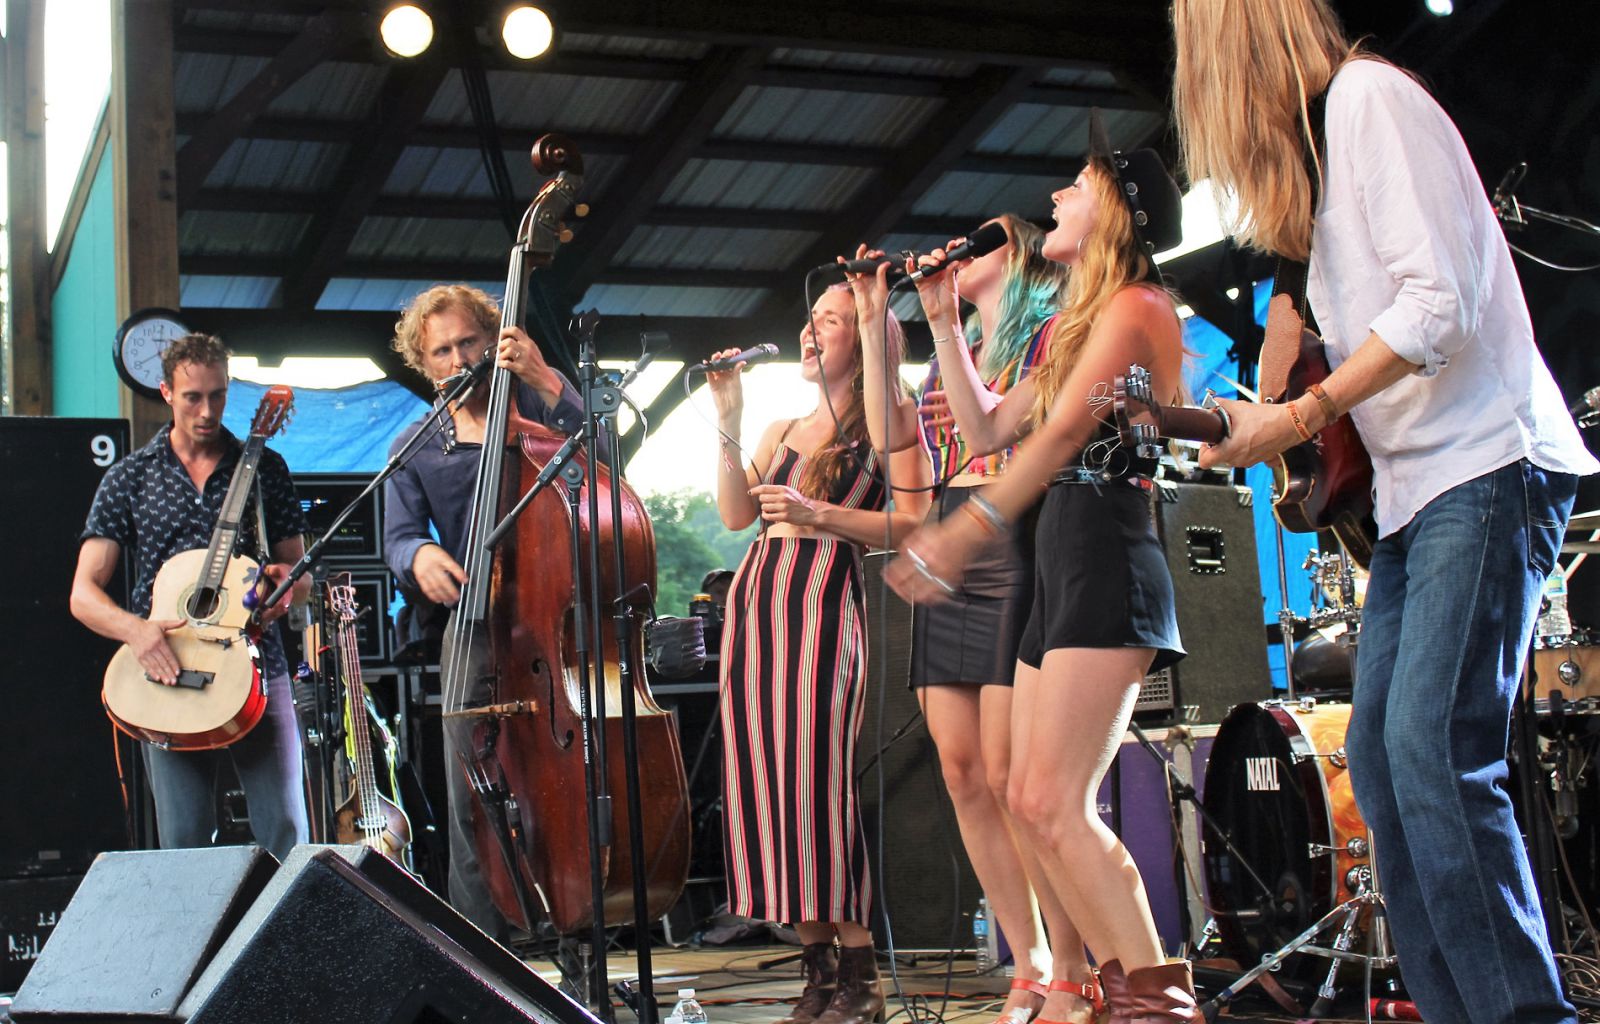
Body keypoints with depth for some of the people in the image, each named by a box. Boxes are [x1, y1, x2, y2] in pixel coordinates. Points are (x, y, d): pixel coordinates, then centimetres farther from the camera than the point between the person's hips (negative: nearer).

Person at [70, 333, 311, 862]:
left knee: (287, 833, -6)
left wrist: (288, 585, -8)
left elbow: (301, 574, 17)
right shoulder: (129, 478, 9)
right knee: (184, 843, -3)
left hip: (258, 672, 0)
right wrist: (135, 628, -16)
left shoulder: (266, 469, 11)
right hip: (169, 678, 0)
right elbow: (84, 594, 4)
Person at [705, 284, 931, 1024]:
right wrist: (729, 425, 7)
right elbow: (736, 514, 13)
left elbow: (913, 525, -6)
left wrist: (821, 515, -15)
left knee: (820, 774, -14)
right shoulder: (783, 431, 23)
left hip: (825, 599, -7)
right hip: (757, 594, 7)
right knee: (767, 773, 2)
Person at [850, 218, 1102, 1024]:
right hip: (947, 563, 8)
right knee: (963, 776, 3)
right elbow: (888, 434, 9)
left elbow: (988, 428, -13)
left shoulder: (1049, 333, 1)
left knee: (1011, 779, -11)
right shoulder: (960, 349, 22)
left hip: (1013, 557, -8)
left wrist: (943, 325, -16)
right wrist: (874, 321, 10)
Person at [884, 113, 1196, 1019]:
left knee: (1054, 802, -17)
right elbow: (988, 427, 24)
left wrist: (967, 529, -20)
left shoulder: (1134, 305, -5)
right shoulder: (1080, 324, 23)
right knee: (1030, 802, 6)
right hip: (1061, 568, 10)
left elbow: (1066, 429, -15)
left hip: (1107, 560, -10)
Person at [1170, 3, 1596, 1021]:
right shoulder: (1314, 137, 20)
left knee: (1433, 752, -17)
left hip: (1484, 471, -10)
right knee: (1380, 752, 5)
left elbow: (1442, 300, -18)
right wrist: (1288, 424, 8)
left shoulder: (1367, 95, -8)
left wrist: (1300, 418, -14)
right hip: (1412, 488, 10)